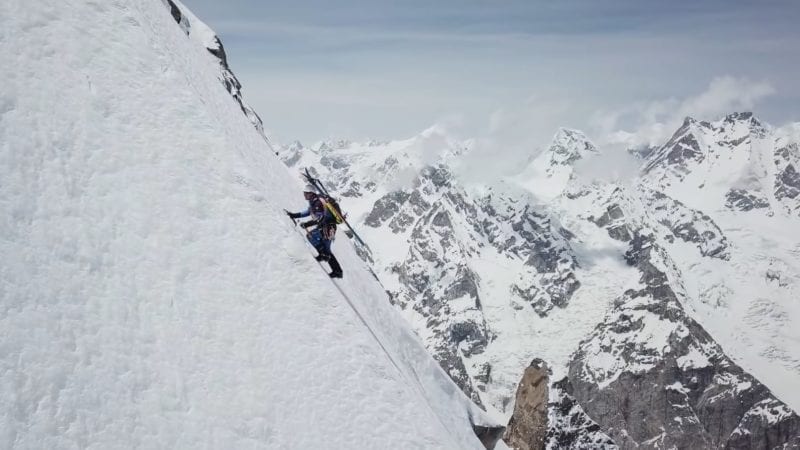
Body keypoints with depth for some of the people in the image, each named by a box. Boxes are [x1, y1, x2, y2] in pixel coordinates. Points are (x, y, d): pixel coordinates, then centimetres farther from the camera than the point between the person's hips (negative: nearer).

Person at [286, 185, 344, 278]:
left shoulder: (317, 203, -20)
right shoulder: (313, 202, 10)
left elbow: (320, 218, -27)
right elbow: (308, 211, 25)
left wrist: (307, 224, -30)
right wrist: (294, 215, 20)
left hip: (327, 228, -10)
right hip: (324, 227, 10)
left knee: (310, 235, -19)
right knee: (326, 250, 13)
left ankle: (323, 254, -14)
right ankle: (337, 271, 16)